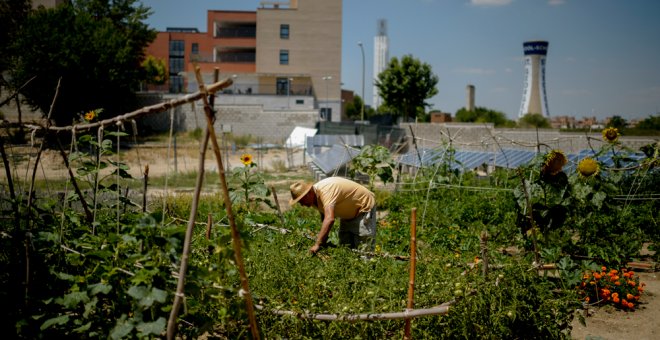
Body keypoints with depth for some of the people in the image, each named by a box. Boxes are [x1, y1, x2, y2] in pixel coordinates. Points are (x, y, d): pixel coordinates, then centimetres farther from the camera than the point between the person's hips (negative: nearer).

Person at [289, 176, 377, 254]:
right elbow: (324, 218, 4)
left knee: (363, 248, -10)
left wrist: (317, 244, -48)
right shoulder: (315, 197, -6)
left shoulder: (325, 191, -36)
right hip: (349, 213, 9)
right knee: (345, 245, 12)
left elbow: (329, 219, -47)